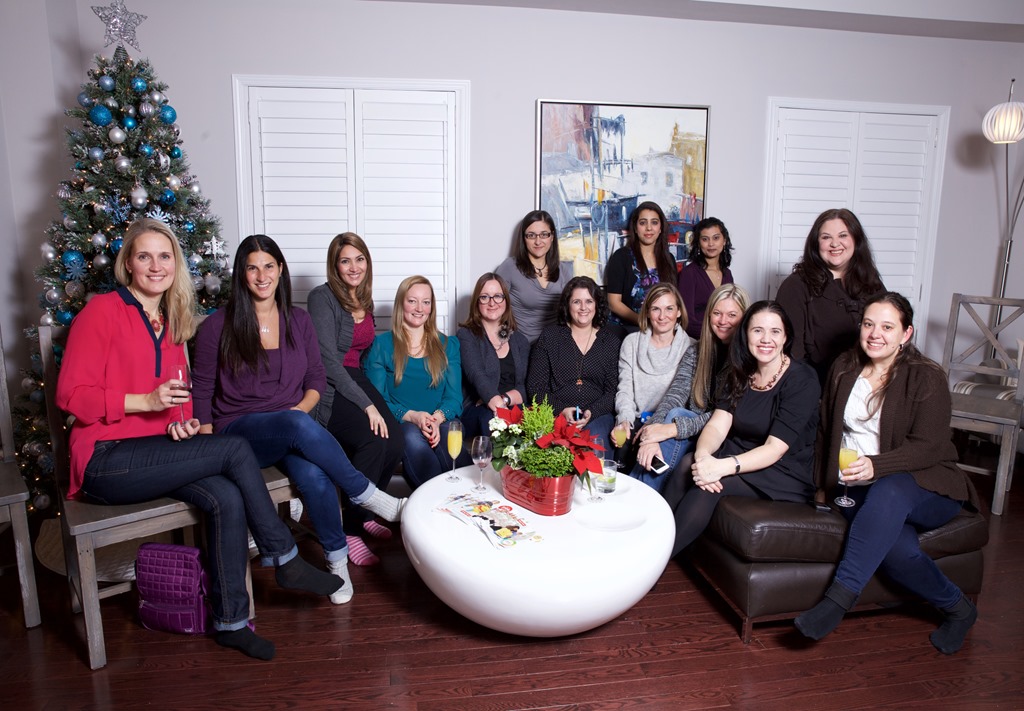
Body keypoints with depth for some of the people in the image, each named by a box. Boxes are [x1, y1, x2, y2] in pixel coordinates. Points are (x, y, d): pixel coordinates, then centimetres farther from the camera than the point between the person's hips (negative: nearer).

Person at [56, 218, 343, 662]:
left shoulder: (170, 324, 16)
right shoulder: (102, 311, -5)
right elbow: (71, 395, -10)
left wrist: (182, 421, 1)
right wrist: (146, 401, -20)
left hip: (155, 454, 6)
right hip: (106, 461, -6)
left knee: (228, 499, -22)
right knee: (235, 449, -22)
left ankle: (231, 621, -10)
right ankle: (284, 560, -10)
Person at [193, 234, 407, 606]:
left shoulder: (299, 321, 11)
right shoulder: (217, 326, 2)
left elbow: (316, 380, 13)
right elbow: (202, 392, 3)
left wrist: (299, 409, -8)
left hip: (294, 427, 2)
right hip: (239, 432, -2)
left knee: (313, 475, -35)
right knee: (301, 427, -38)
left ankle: (338, 560, -17)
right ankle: (370, 497, -23)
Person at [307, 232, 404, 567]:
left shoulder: (365, 302, 15)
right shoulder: (322, 297, -8)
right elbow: (327, 359, -16)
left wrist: (372, 399, 5)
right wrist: (366, 405, -20)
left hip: (357, 381, 7)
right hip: (328, 389, -7)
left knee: (396, 442, -19)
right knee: (375, 440, -30)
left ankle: (362, 514, 5)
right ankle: (349, 530, -12)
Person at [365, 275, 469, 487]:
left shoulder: (448, 345, 18)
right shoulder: (381, 345, 11)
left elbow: (454, 396, 9)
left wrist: (437, 419, -14)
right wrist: (411, 416, -15)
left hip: (441, 424, 1)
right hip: (400, 425, -1)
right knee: (413, 437, -39)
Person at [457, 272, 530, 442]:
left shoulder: (520, 341, 18)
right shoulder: (467, 336, 4)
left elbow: (525, 387, 8)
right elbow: (477, 376, -16)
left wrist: (504, 399, -14)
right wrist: (494, 401, -35)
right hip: (475, 413, -3)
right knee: (492, 415, -37)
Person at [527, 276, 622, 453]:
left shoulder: (612, 339, 12)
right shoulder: (549, 337, 10)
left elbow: (614, 390, 6)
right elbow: (535, 386, 5)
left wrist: (592, 413, -12)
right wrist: (561, 410, -10)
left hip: (598, 414, 1)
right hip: (555, 414, 0)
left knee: (596, 442, -32)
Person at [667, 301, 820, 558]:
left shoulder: (802, 380, -11)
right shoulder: (741, 373, 7)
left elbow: (774, 449, -19)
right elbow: (717, 425, -5)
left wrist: (723, 466, -35)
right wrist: (703, 457, -28)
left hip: (786, 476, -5)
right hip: (740, 460, 5)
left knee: (709, 482, -30)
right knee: (688, 467, -27)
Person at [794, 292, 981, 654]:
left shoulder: (927, 378, -4)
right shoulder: (844, 369, 10)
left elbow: (928, 448, -13)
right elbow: (826, 431, 17)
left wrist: (876, 466, -30)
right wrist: (822, 484, 10)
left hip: (925, 487, -3)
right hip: (858, 488, 3)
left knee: (888, 491, -39)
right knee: (896, 547, -30)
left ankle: (839, 597, -36)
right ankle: (956, 608, -2)